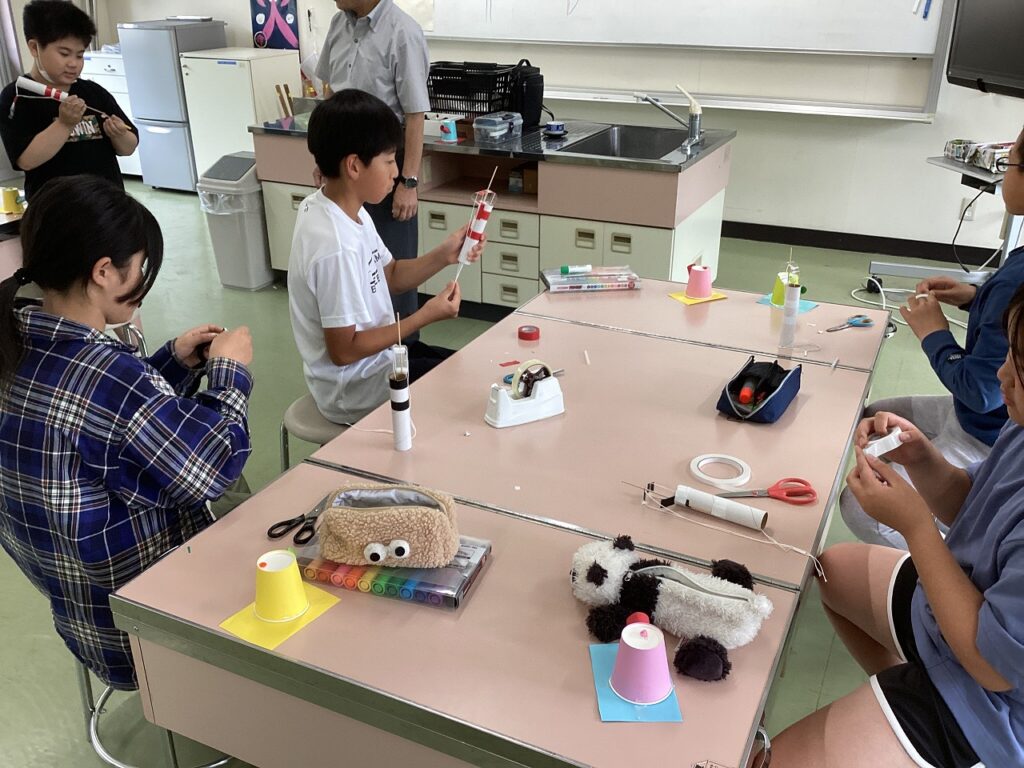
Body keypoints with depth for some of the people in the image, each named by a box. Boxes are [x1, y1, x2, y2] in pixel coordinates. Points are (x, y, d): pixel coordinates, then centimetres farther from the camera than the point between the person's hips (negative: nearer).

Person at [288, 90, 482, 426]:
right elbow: (344, 350, -26)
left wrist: (443, 256, -7)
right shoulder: (336, 247, -31)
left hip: (374, 356, 8)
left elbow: (389, 276, 9)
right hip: (356, 391, -8)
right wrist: (426, 316, -20)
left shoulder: (347, 209, -3)